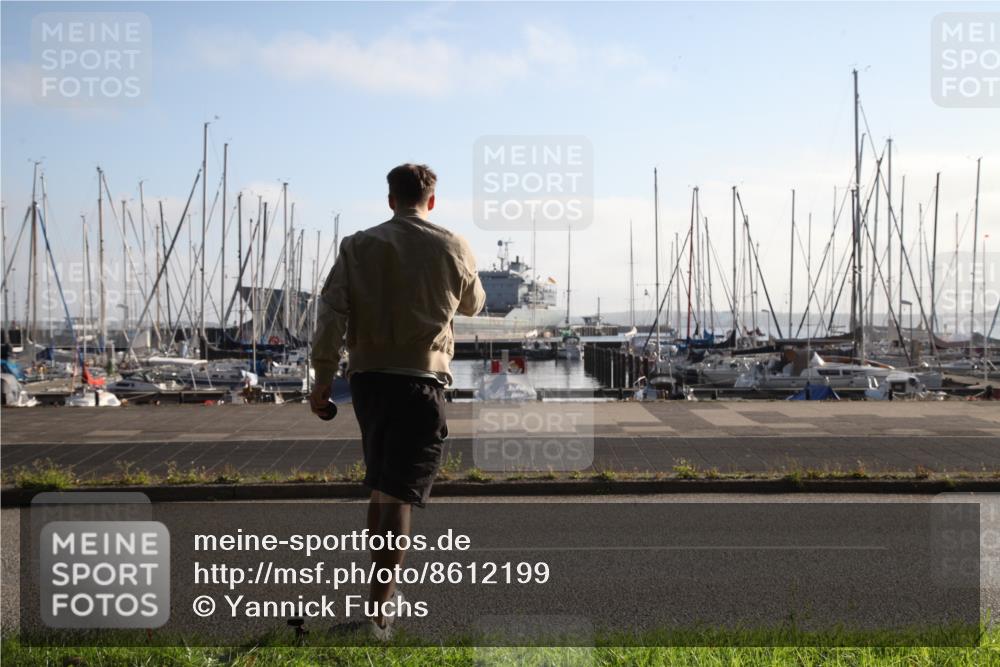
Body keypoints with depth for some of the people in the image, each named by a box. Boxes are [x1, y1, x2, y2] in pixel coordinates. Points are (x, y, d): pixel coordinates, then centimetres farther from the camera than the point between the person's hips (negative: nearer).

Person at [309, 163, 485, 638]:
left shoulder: (357, 246, 3)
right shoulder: (452, 248, 0)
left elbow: (331, 314, -5)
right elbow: (473, 305, 17)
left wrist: (323, 380, -2)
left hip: (367, 379, 3)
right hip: (420, 381, -3)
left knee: (378, 487, 19)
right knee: (400, 493, -3)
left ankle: (382, 588, 29)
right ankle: (380, 607, -8)